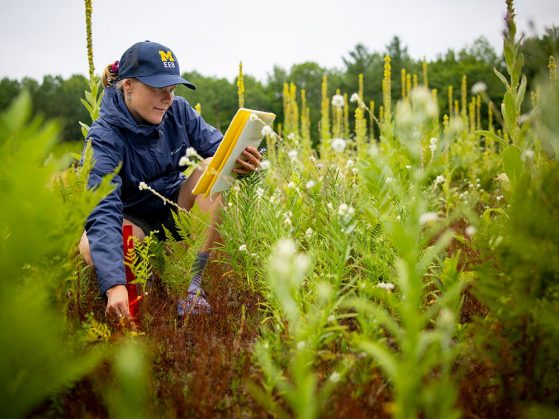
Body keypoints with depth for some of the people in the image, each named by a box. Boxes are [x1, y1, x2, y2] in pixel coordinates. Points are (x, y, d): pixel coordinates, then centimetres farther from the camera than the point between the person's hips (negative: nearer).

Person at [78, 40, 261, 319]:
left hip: (177, 209, 4)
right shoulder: (105, 137, -24)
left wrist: (239, 160, -39)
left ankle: (192, 284, -24)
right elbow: (103, 210, -36)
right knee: (92, 249, -36)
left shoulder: (177, 111, -9)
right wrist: (114, 284, -49)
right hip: (135, 220, -4)